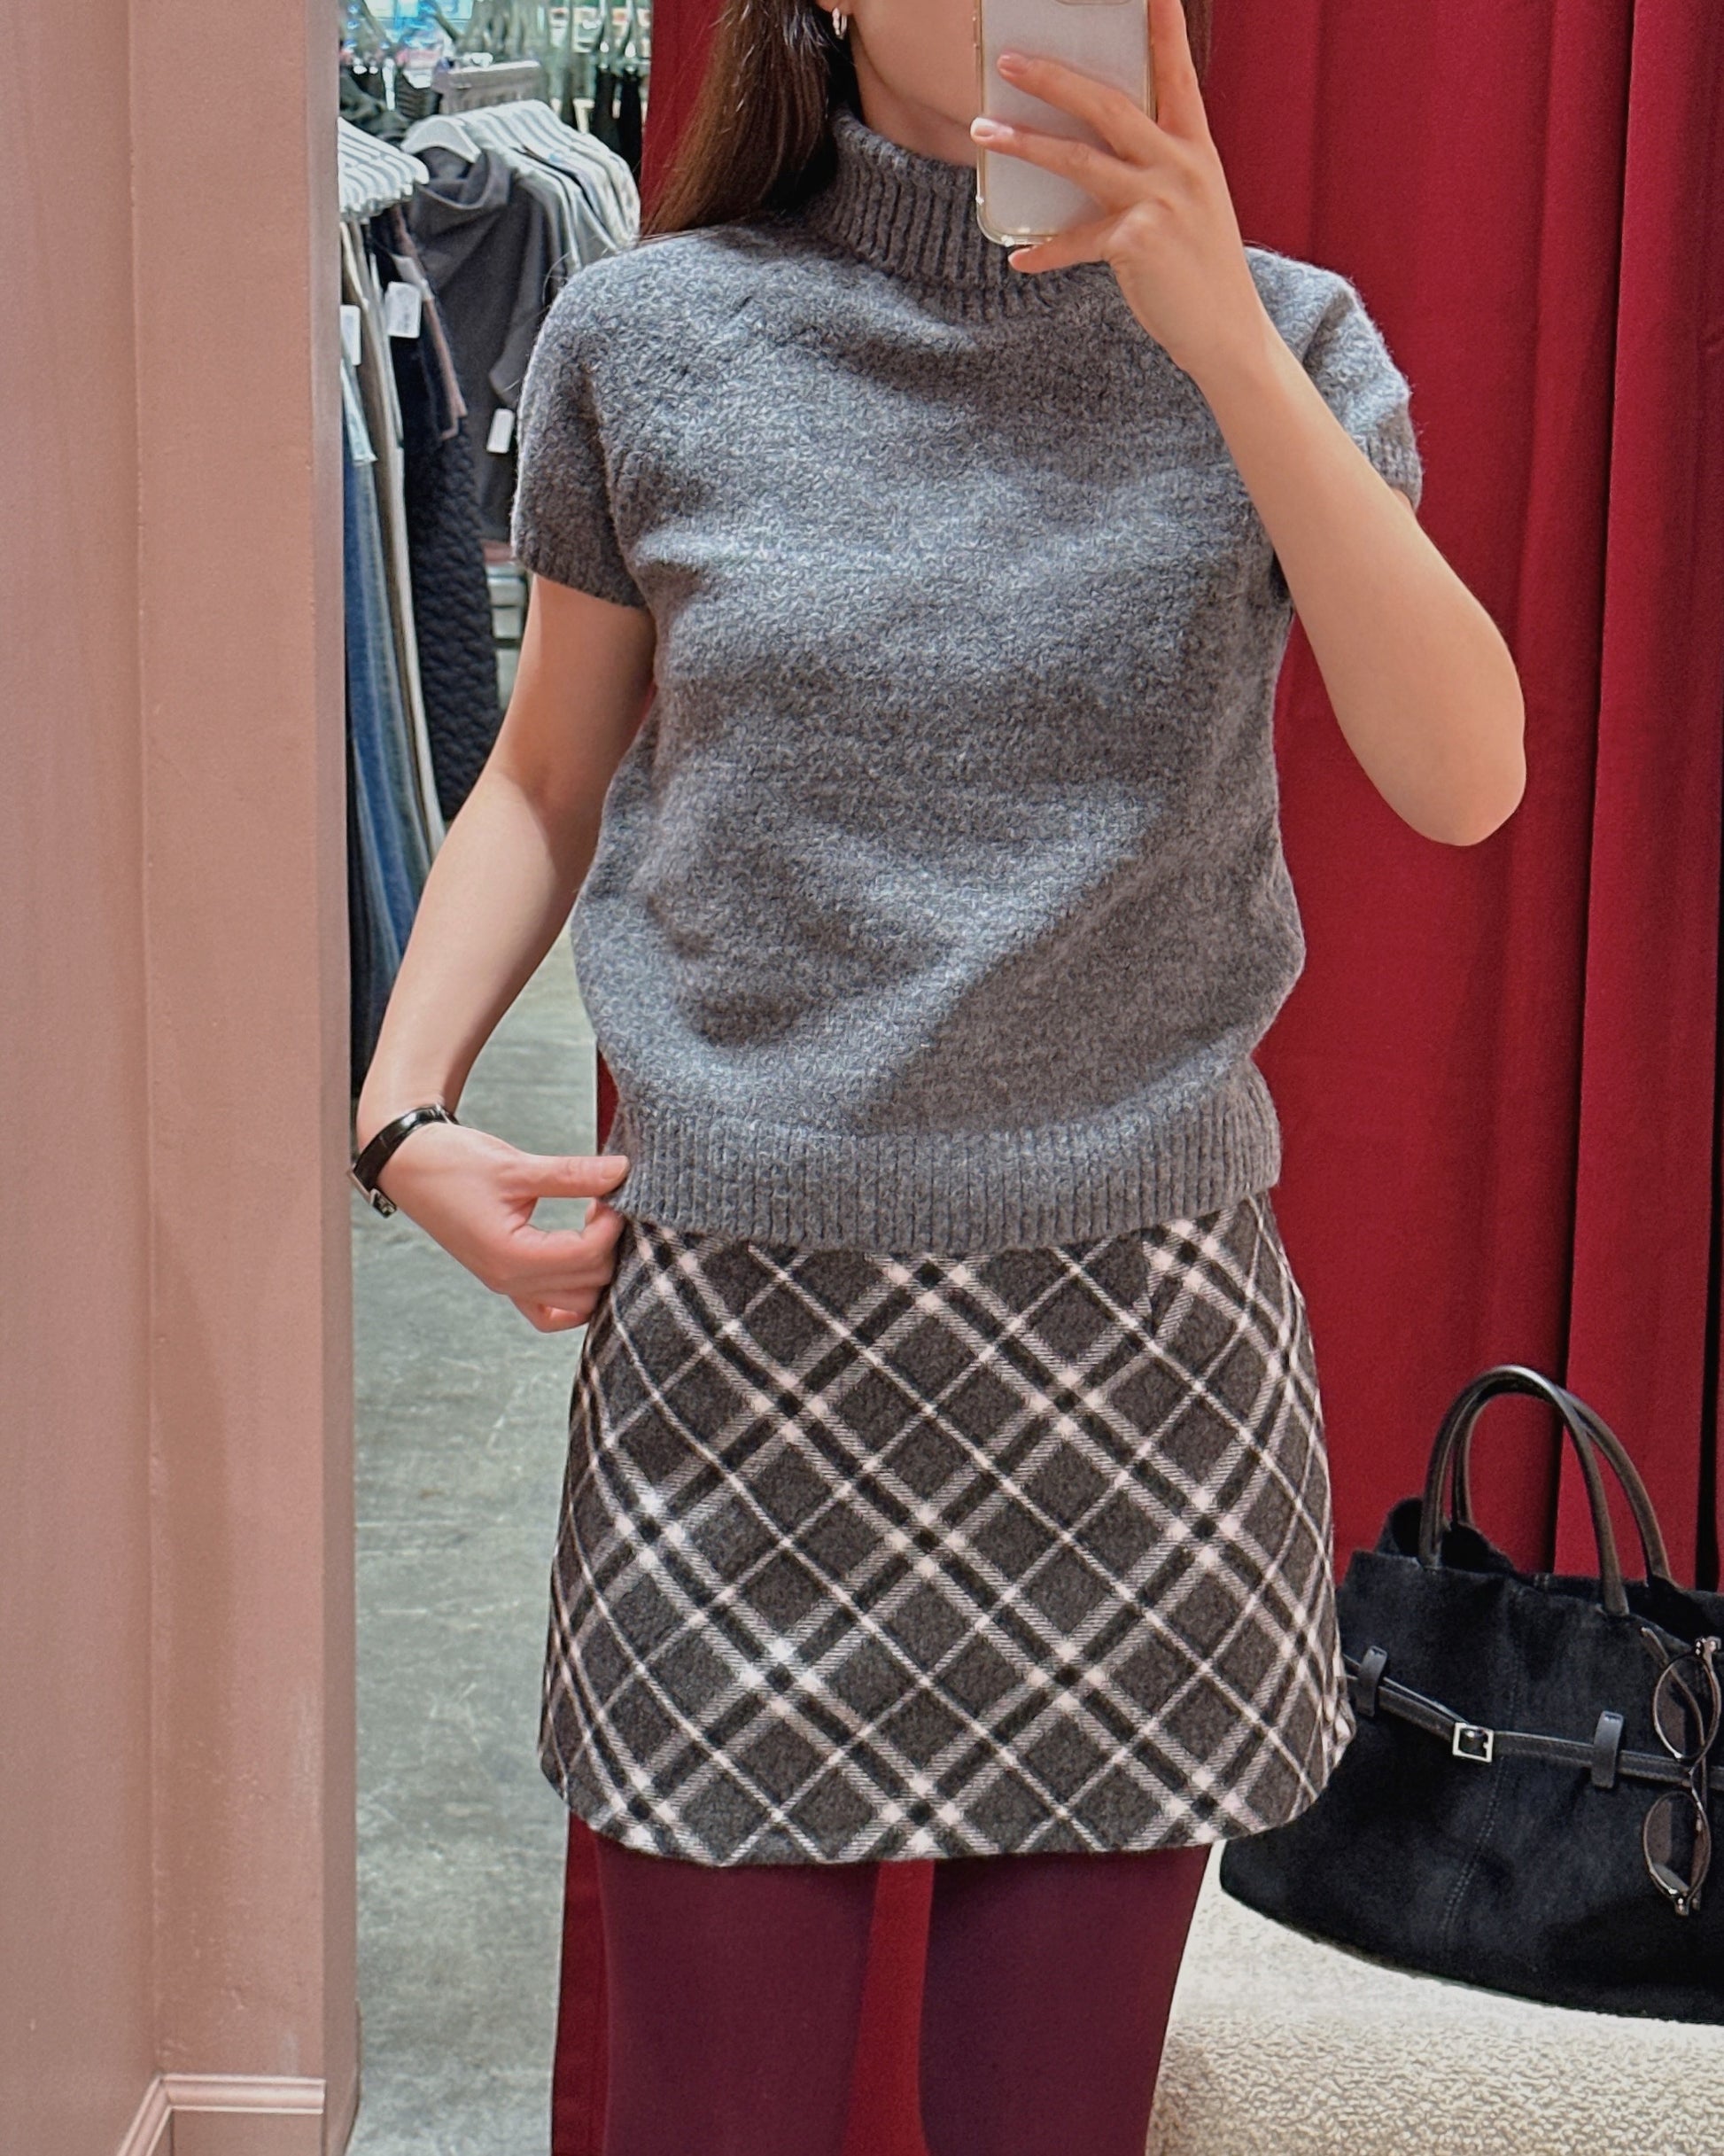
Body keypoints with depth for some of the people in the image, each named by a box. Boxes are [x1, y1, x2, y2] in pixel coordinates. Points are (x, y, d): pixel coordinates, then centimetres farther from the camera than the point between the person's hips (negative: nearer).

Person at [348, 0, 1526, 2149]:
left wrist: (1222, 341, -20)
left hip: (1142, 1331, 1)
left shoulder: (1274, 338, 2)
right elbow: (550, 775, 14)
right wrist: (403, 1104, 0)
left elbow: (1461, 779, -12)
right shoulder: (650, 338, 2)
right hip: (741, 1327, 0)